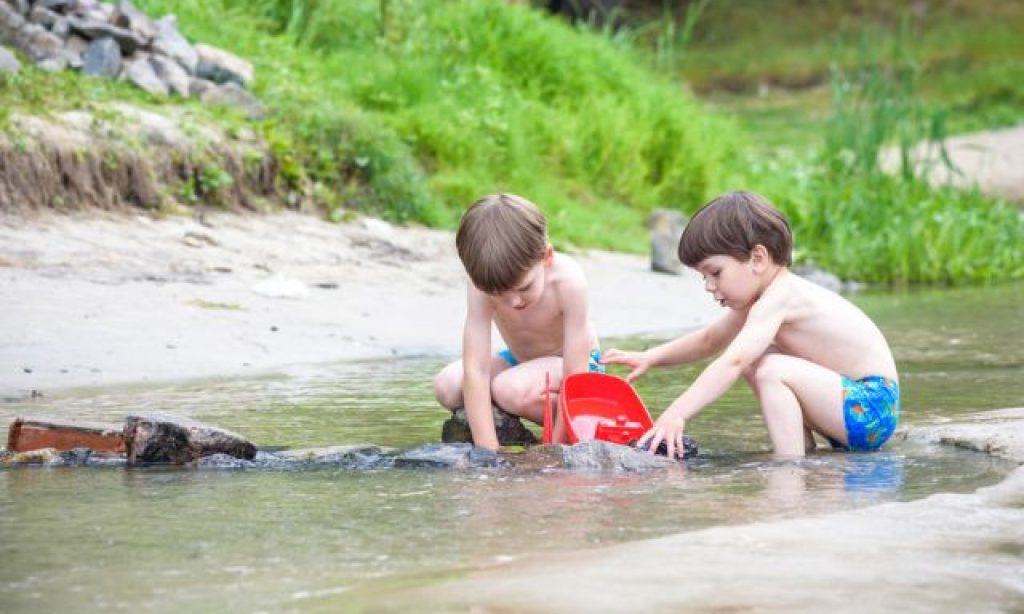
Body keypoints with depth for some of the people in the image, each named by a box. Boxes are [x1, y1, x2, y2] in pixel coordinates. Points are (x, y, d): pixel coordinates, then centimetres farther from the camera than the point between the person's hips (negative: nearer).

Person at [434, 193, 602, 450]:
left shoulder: (568, 282, -34)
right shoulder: (483, 283, -27)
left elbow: (575, 378, -31)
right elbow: (475, 370, -32)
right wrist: (488, 454, -37)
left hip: (571, 365, -4)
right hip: (519, 361, 4)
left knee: (510, 390, -33)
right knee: (447, 387, -21)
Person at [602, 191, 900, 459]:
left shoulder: (778, 299, -20)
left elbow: (733, 361, -33)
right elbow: (710, 340, 24)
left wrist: (677, 413, -39)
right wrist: (650, 357, 12)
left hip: (871, 407, -10)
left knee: (773, 371, -26)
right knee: (754, 362, 14)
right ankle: (803, 447, 8)